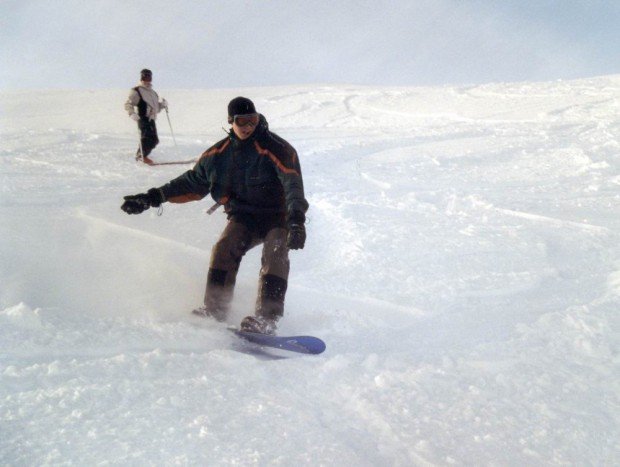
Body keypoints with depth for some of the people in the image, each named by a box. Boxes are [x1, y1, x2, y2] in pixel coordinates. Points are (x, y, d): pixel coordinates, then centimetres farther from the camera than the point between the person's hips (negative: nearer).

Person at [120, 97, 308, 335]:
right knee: (224, 247, -22)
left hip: (277, 217, -4)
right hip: (244, 217, 4)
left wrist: (296, 221, -46)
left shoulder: (277, 149, -16)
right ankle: (214, 309, -14)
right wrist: (154, 197, 7)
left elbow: (293, 185, -28)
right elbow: (192, 182, 13)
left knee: (275, 254, -29)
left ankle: (265, 319, -35)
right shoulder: (219, 154, 1)